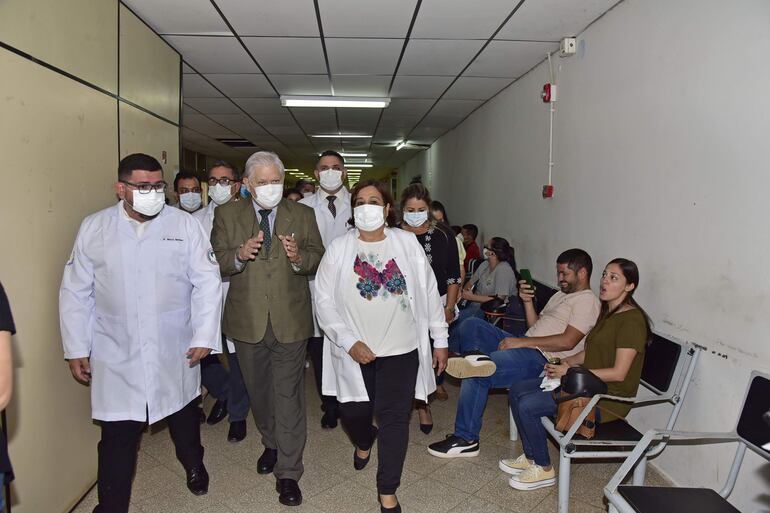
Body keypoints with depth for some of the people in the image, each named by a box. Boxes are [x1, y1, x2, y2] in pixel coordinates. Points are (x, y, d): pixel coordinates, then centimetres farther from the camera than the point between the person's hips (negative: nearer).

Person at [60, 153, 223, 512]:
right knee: (118, 436, 3)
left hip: (176, 353, 1)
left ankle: (193, 465, 49)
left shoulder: (185, 225, -4)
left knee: (184, 418, 21)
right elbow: (75, 292, 4)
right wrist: (76, 349, 4)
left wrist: (204, 335, -7)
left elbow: (207, 281, -4)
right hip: (116, 357, 0)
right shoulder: (94, 228, -1)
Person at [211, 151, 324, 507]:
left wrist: (299, 258, -21)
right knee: (258, 393, 20)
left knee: (289, 397, 2)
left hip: (290, 321, -2)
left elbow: (319, 260, 1)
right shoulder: (227, 214, 2)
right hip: (247, 321, 2)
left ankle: (288, 473, 15)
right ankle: (271, 444, 45)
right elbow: (216, 263, -2)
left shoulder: (302, 215, 2)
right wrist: (239, 255, -23)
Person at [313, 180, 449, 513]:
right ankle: (364, 441, 48)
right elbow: (324, 301, -4)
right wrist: (350, 342, -13)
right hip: (355, 351, 1)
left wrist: (440, 339, 3)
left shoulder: (407, 243, -1)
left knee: (394, 417, 2)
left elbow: (429, 292, 3)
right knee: (353, 413, 10)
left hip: (401, 348, 0)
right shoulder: (338, 248, -2)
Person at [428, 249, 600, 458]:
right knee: (473, 325, -4)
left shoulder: (587, 301, -5)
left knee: (476, 376, -23)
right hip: (524, 347, 10)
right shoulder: (561, 295, 26)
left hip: (542, 360, -10)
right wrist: (528, 301, 7)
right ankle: (477, 360, -30)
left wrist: (521, 342, -17)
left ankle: (466, 439, -11)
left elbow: (567, 341, -18)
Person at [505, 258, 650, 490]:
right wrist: (565, 362, 1)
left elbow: (618, 373, -22)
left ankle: (543, 469, 0)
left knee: (527, 405, -21)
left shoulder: (632, 320, -17)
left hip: (608, 399, -10)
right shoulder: (607, 312, 13)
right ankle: (530, 457, 13)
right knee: (516, 390, 2)